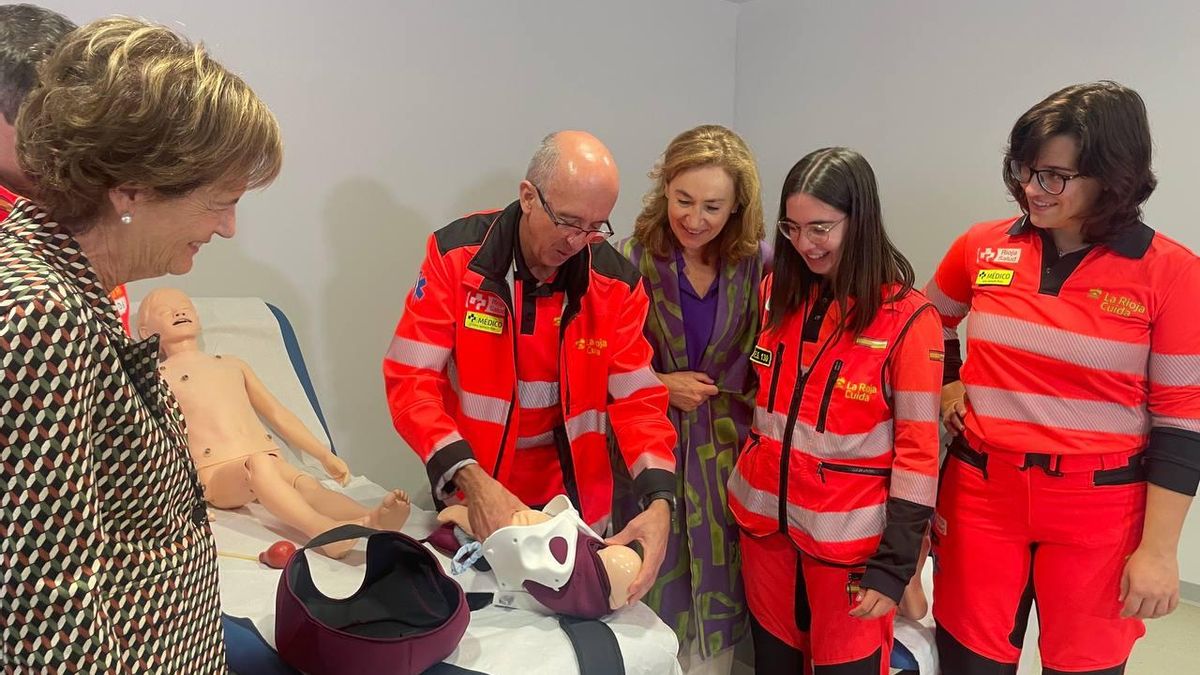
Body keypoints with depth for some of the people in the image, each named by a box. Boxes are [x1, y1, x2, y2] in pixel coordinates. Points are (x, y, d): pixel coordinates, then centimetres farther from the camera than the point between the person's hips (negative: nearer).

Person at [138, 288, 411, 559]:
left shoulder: (232, 364, 30)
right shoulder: (157, 375, 17)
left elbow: (279, 415, 31)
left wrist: (325, 456, 26)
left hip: (268, 457, 4)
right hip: (216, 472, -4)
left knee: (308, 484, -28)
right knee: (258, 464, -37)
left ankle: (373, 519, -57)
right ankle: (324, 530, -61)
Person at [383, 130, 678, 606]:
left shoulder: (616, 282, -11)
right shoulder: (456, 254, -16)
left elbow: (637, 398, -10)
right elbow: (411, 380, -18)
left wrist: (659, 501, -26)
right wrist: (472, 479, -31)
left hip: (572, 500, 1)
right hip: (469, 498, -1)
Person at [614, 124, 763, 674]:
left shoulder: (758, 266, -4)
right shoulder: (631, 259, -8)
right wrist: (660, 386, -12)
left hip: (728, 456, 2)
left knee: (717, 592, 13)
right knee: (654, 586, 10)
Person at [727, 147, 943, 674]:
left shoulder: (908, 317, -13)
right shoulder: (775, 293, 1)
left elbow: (917, 449, -12)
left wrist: (892, 566, -12)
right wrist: (743, 482, 11)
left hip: (848, 535, -4)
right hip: (765, 519, 4)